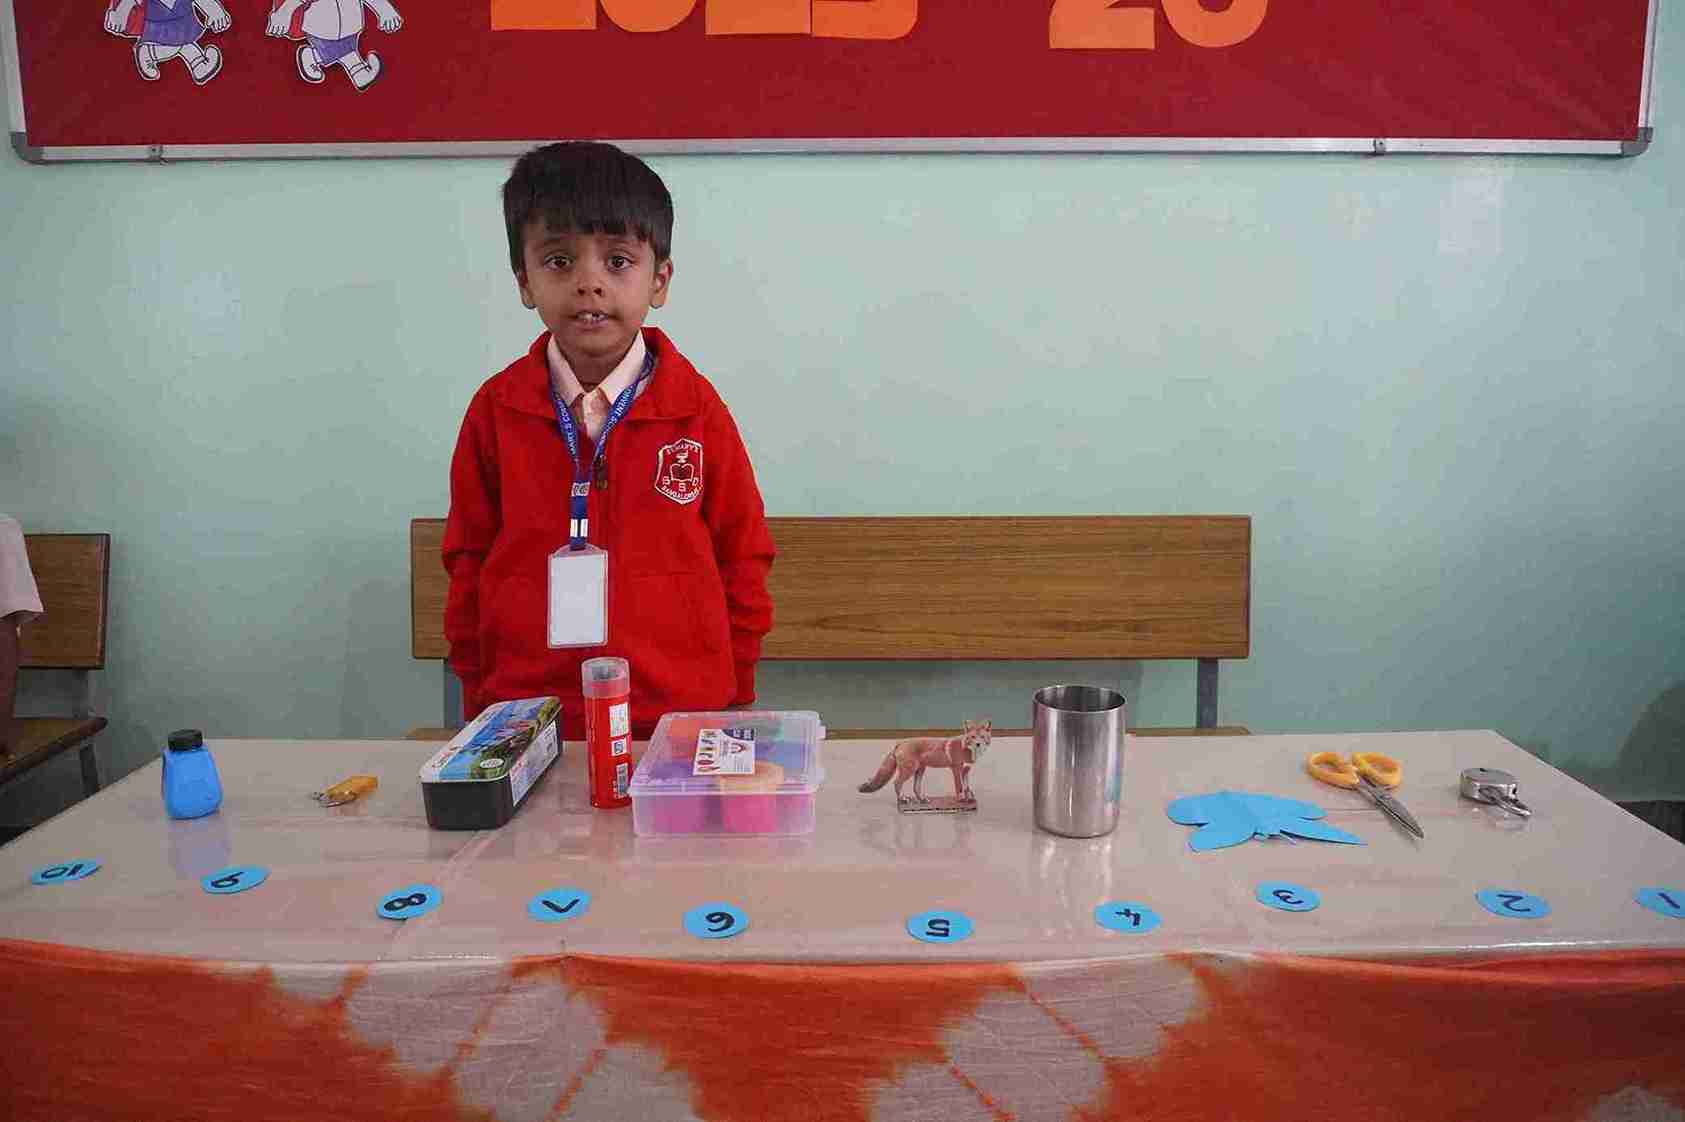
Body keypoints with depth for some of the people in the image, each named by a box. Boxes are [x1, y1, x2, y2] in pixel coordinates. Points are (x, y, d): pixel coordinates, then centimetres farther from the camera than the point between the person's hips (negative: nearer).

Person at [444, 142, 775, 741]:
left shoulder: (696, 405, -4)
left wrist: (732, 700, 4)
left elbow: (741, 558, 2)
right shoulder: (496, 408, 0)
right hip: (527, 717, 1)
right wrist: (479, 697, 9)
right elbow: (469, 562, 8)